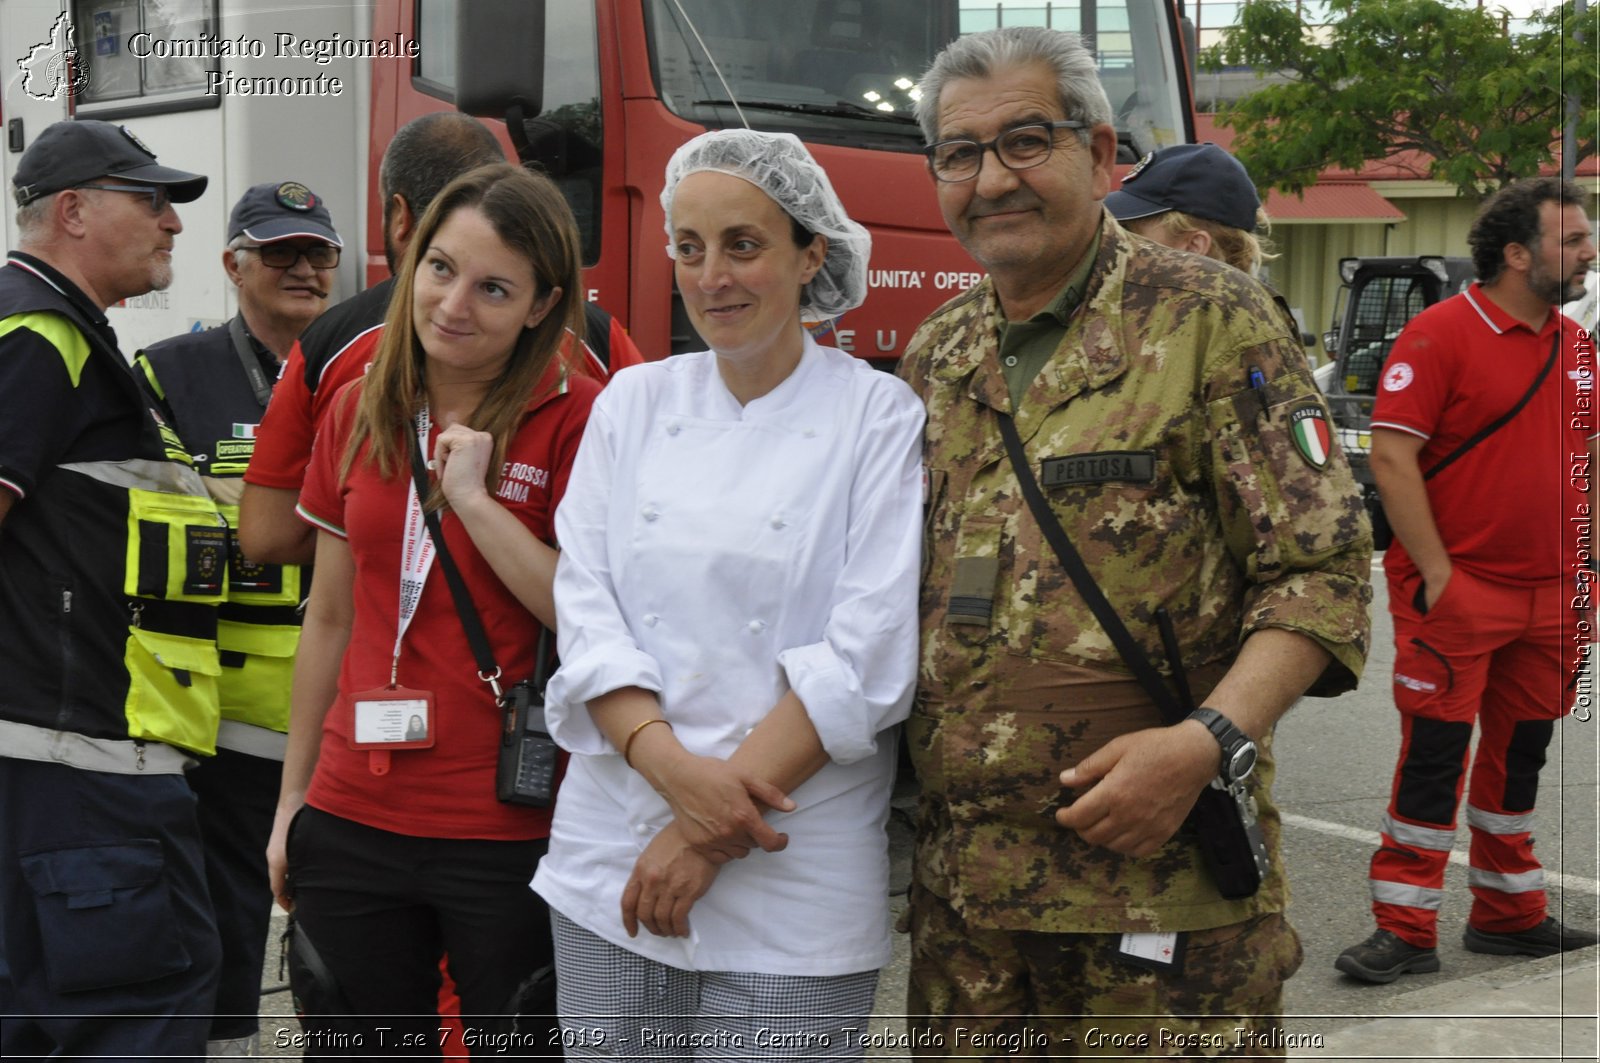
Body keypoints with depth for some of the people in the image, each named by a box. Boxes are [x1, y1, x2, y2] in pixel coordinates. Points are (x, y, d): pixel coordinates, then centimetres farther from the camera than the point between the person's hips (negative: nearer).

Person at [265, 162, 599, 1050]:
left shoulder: (577, 420, -8)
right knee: (357, 1038, 14)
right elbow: (330, 620, 13)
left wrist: (477, 500, -18)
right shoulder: (356, 412, 7)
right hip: (355, 819, 5)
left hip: (513, 835, -4)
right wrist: (293, 797, 15)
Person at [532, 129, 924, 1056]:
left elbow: (871, 651, -10)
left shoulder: (882, 417, -3)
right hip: (613, 853, 3)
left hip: (796, 884, -3)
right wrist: (676, 769, -15)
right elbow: (585, 607, 1)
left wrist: (712, 829, -13)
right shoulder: (633, 405, 8)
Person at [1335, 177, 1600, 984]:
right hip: (1458, 591, -7)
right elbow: (1391, 456, -16)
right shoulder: (1440, 333, -12)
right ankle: (1404, 930, 4)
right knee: (1434, 752, -3)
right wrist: (1435, 572, -18)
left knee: (1520, 751, 15)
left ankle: (1509, 913, 27)